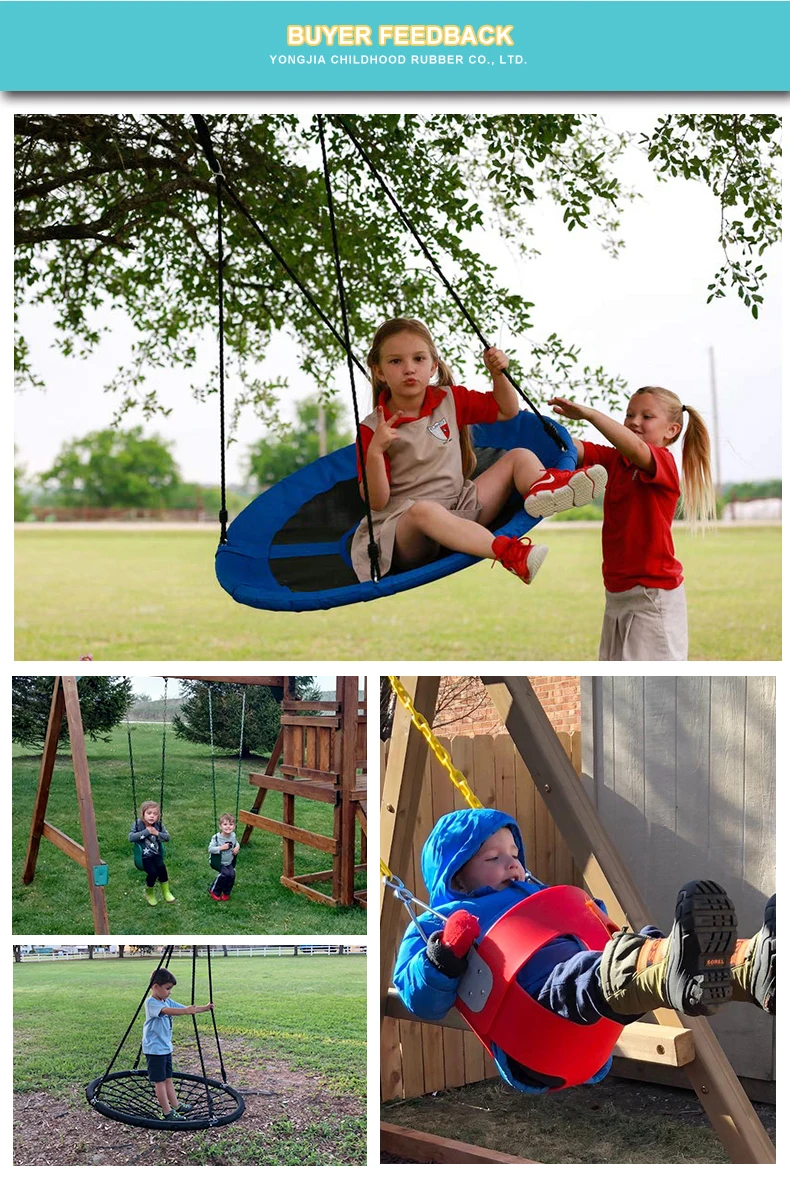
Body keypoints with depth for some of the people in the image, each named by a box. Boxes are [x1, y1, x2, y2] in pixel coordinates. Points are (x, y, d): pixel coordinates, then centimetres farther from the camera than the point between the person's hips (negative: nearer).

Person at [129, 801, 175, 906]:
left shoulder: (159, 825, 0)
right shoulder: (138, 824, -9)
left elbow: (167, 837, 2)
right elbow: (131, 838, -20)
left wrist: (157, 833, -16)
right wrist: (146, 832, -23)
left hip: (156, 854, 3)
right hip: (144, 856, -3)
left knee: (161, 869, -26)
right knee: (152, 872, -23)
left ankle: (166, 892, -6)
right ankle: (149, 893, 8)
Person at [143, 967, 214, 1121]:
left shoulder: (168, 1002, 8)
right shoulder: (151, 1003, -19)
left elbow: (186, 1009, 11)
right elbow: (166, 1011, -37)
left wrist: (204, 1008, 0)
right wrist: (185, 1011, -51)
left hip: (166, 1048, 9)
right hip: (155, 1049, -9)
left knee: (168, 1078, 17)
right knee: (160, 1080, -1)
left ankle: (175, 1105, 26)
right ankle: (167, 1112, 4)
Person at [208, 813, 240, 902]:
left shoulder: (233, 835, -6)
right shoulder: (216, 838, -22)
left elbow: (235, 842, 15)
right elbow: (210, 849, -21)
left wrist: (237, 847, -7)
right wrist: (221, 848, -30)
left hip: (229, 862, 5)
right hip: (219, 862, -5)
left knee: (232, 874, -14)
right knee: (225, 874, -24)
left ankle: (226, 892, 12)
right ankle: (213, 891, 0)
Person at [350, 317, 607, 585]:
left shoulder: (450, 399, 8)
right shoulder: (372, 429, -7)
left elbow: (507, 411, 20)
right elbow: (376, 501, -12)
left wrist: (498, 375, 1)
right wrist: (374, 452, -27)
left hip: (461, 508, 6)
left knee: (520, 457, -3)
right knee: (423, 510, -42)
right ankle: (508, 552, -59)